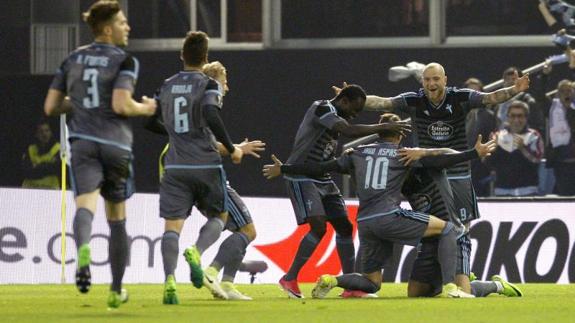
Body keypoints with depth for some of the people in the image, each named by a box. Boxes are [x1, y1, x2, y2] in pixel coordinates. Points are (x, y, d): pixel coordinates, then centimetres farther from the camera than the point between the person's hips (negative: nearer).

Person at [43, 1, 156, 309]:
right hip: (116, 144, -2)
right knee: (117, 218, 14)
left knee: (85, 205, -17)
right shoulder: (125, 61, -3)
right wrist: (145, 108, 3)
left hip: (83, 143, 2)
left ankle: (83, 250, -52)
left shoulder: (72, 60, 12)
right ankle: (116, 290, 21)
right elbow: (121, 105, -16)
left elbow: (50, 107, 12)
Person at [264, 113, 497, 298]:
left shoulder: (358, 154, 19)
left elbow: (321, 168, 19)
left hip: (365, 223, 5)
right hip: (389, 217, -5)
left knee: (372, 283, 18)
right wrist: (475, 154, 4)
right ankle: (450, 286, -9)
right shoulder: (403, 154, 8)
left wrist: (283, 169, 27)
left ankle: (332, 281, -9)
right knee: (446, 228, 6)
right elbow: (438, 161, 0)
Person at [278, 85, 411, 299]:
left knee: (344, 226, 6)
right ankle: (289, 279, -12)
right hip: (301, 177, -10)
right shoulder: (322, 108, -16)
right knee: (318, 227, -21)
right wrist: (385, 127, -26)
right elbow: (349, 131, -31)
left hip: (322, 179, 10)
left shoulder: (335, 115, 13)